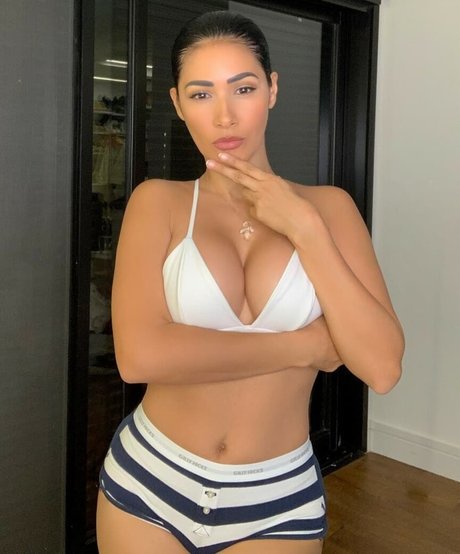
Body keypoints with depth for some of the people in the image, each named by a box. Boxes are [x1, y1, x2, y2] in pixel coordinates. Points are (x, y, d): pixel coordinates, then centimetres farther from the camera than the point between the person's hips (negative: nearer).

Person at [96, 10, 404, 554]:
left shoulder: (328, 206, -3)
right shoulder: (158, 202, -6)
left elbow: (381, 367, -12)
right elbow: (139, 355, -21)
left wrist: (304, 228, -16)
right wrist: (305, 346, -15)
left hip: (277, 499, 1)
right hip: (148, 482, 0)